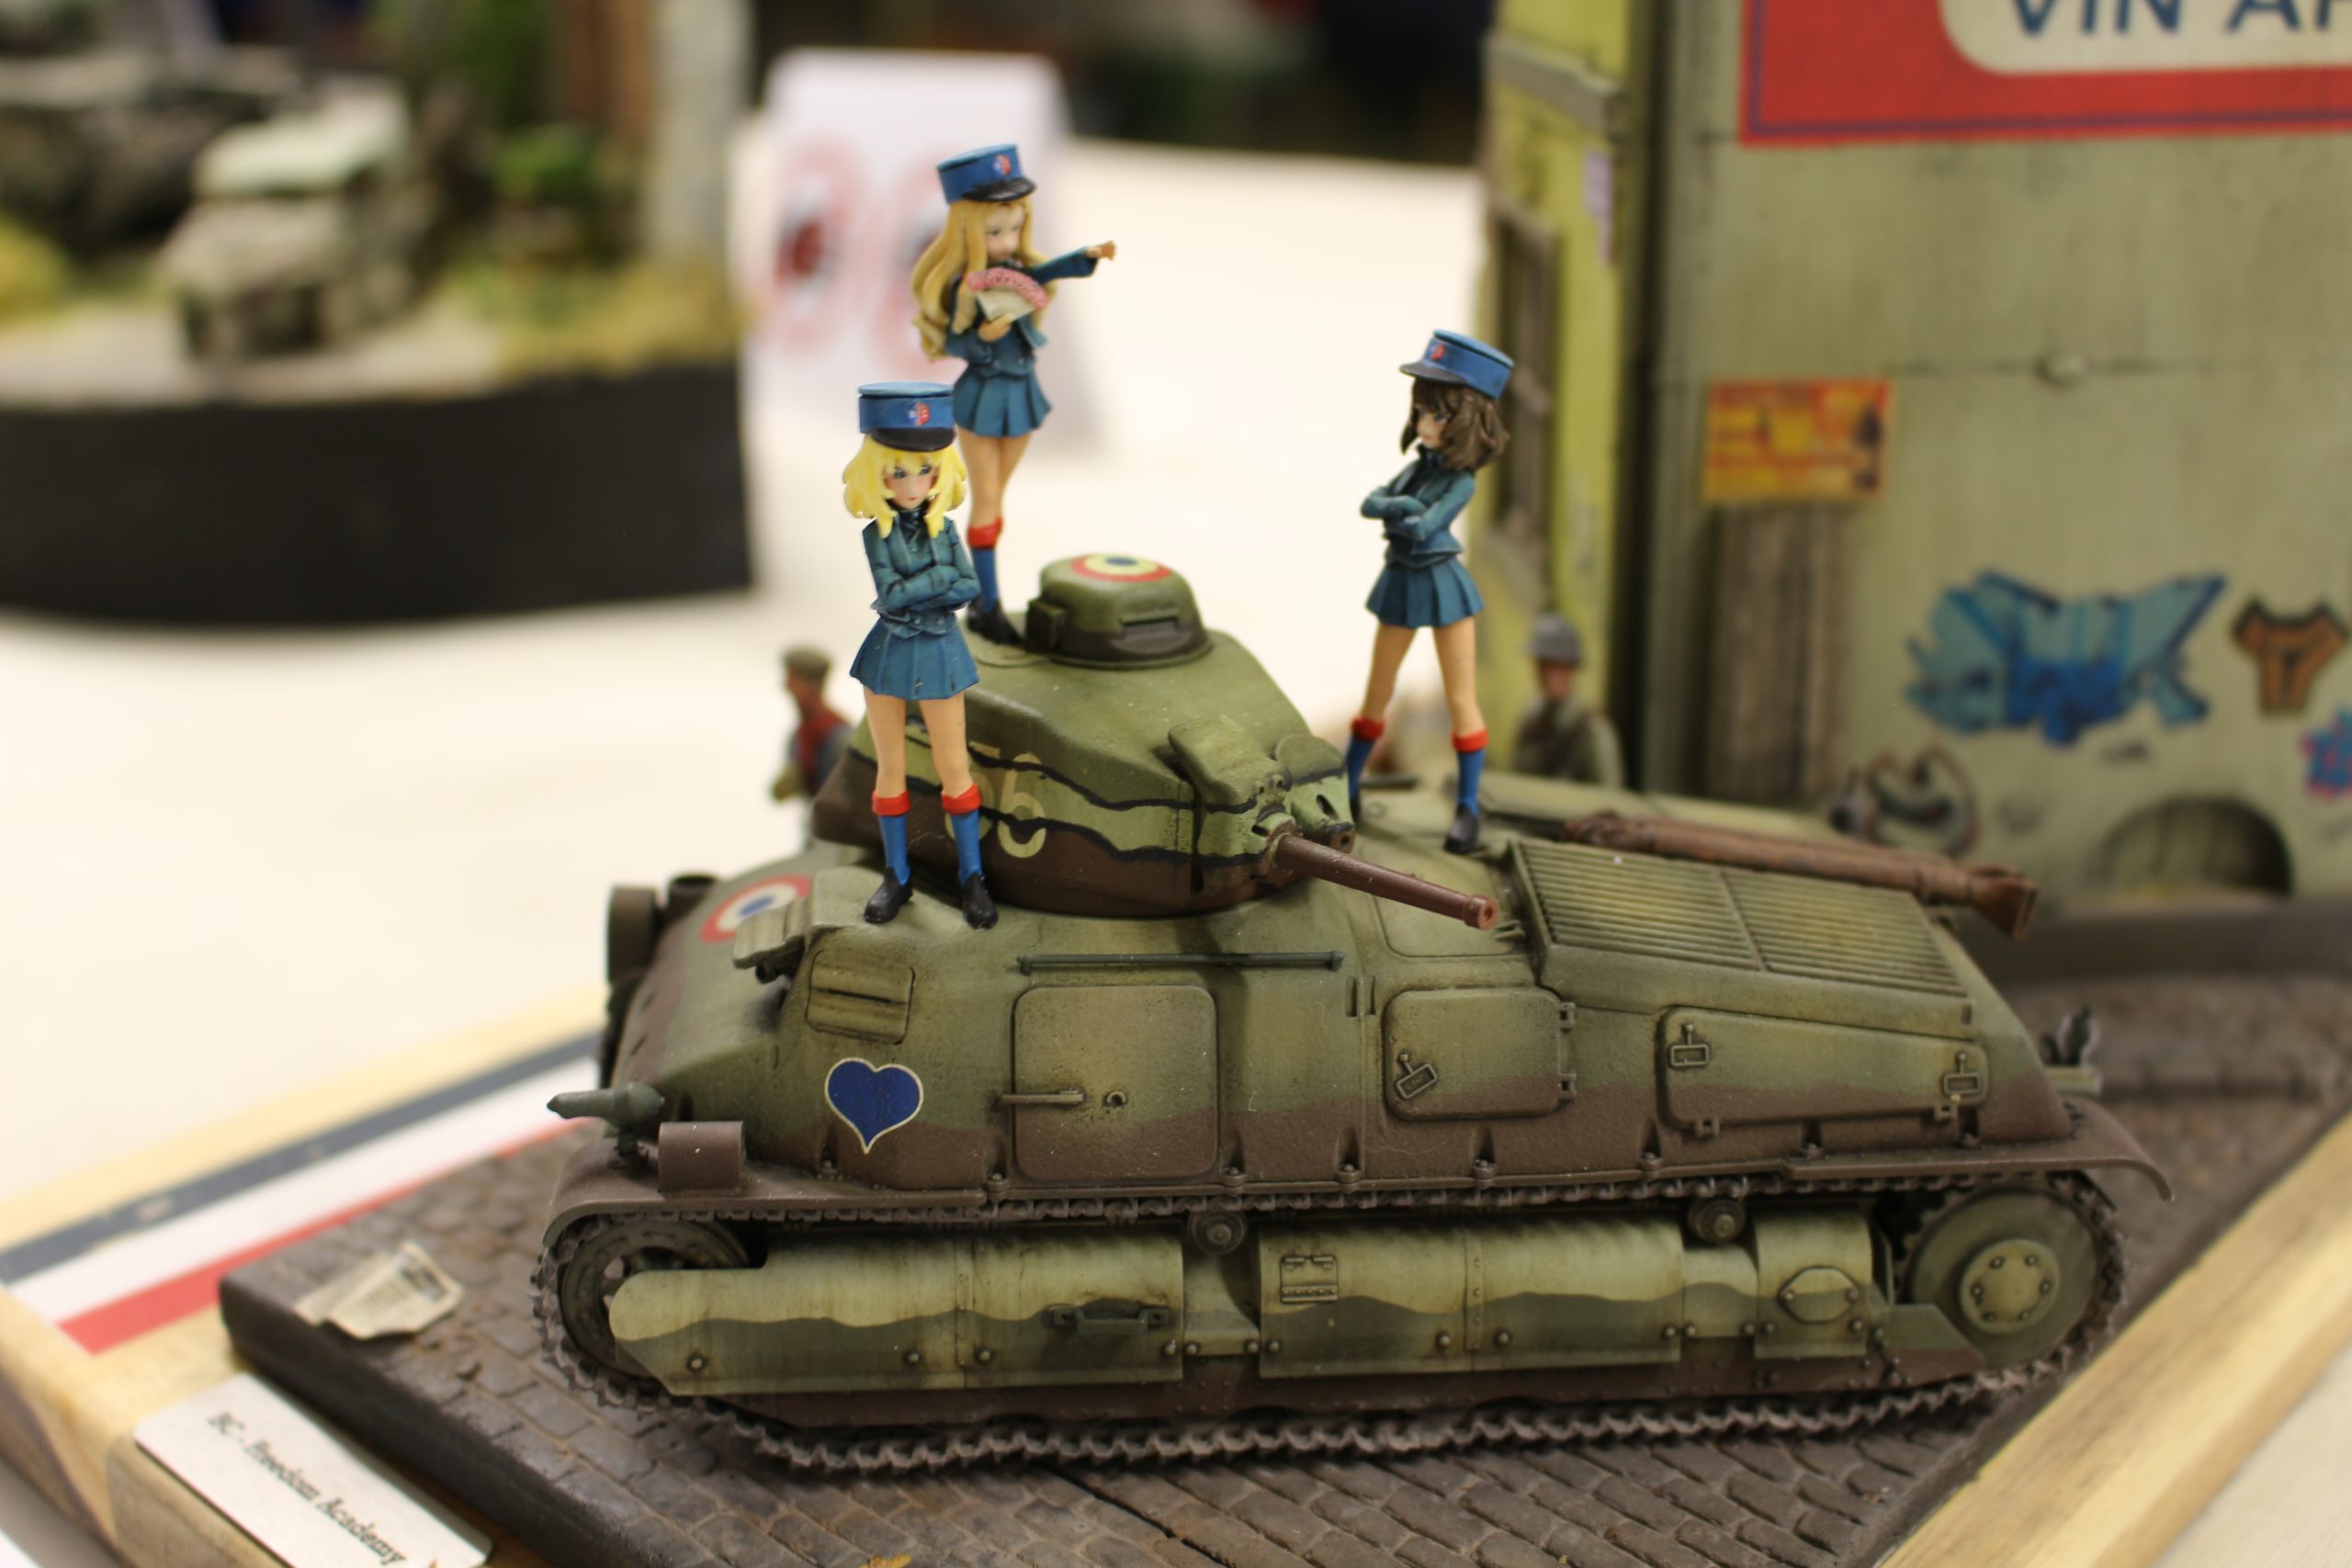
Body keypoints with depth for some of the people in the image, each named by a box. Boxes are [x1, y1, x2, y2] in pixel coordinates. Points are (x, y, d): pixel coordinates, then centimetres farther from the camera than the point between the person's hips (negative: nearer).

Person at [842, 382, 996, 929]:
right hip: (889, 654, 0)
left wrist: (912, 593, -18)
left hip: (939, 654, 0)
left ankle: (971, 874, 17)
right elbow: (889, 596, -18)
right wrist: (941, 577, -16)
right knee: (890, 768, 10)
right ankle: (897, 876, 22)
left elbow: (969, 589, -12)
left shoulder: (944, 529, -4)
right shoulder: (876, 534, -9)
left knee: (953, 766, 7)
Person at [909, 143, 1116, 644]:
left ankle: (981, 599, 25)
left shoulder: (1013, 271, -1)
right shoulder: (962, 286, -18)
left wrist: (1088, 256, -33)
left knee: (995, 496, 14)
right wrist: (983, 335, -32)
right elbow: (952, 343, -15)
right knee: (986, 500, 1)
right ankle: (988, 605, 10)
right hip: (982, 398, -7)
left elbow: (1040, 273, -20)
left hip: (1022, 392, 7)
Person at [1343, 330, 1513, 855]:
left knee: (1461, 701, -1)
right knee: (1376, 696, 13)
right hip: (1401, 584, 6)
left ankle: (1468, 808, 6)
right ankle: (1347, 791, 24)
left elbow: (1423, 528, -24)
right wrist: (1401, 505, -23)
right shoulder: (1419, 466, 6)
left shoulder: (1461, 480, -12)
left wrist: (1389, 511, -8)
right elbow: (1370, 503, -6)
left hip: (1443, 585, -6)